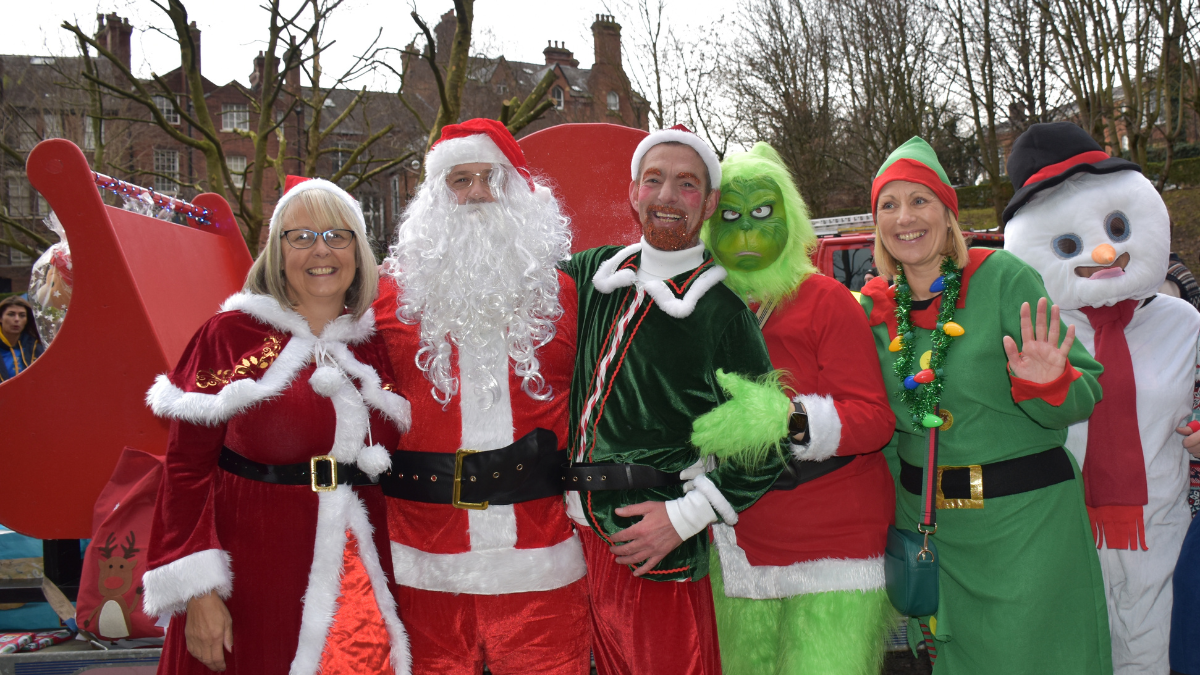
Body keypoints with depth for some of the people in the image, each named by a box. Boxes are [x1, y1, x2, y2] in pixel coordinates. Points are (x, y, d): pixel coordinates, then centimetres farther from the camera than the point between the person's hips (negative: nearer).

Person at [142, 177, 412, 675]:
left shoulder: (374, 345, 8)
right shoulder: (231, 335, -3)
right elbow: (187, 466, -5)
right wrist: (196, 592, -11)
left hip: (358, 580, 3)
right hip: (252, 580, -3)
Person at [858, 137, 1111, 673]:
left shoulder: (1004, 278, -9)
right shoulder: (876, 309, 3)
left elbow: (1085, 396, -10)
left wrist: (1047, 385, -29)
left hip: (1025, 517, -4)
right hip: (928, 523, 4)